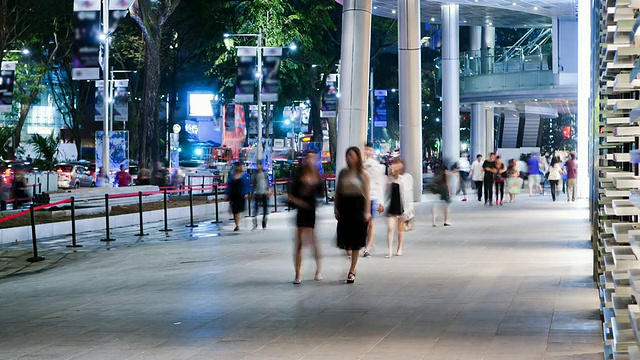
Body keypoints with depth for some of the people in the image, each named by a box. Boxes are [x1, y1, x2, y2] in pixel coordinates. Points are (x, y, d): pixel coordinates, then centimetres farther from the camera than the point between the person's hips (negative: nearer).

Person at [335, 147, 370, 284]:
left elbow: (366, 194, -4)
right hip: (344, 207, 3)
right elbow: (337, 191, 10)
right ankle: (352, 268, 23)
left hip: (358, 207, -3)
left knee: (356, 242, 1)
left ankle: (352, 271, 9)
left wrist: (367, 211, -10)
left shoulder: (363, 174, -1)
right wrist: (335, 208, 1)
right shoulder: (343, 173, 8)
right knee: (345, 241, 1)